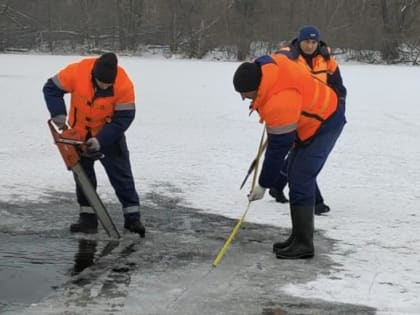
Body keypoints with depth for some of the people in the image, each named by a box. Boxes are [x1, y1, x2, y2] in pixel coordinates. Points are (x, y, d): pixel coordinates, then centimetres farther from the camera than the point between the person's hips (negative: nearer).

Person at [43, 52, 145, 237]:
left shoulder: (124, 85, -30)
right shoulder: (77, 72, -27)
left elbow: (123, 118, -23)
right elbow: (51, 89, -14)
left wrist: (101, 140, -28)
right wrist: (59, 115, -26)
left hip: (110, 134, -2)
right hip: (79, 133, 2)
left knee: (121, 176, -1)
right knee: (83, 175, 6)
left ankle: (132, 217, 6)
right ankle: (88, 217, 13)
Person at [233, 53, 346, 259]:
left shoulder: (280, 102, -37)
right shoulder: (264, 64, -13)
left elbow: (278, 147, -29)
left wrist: (263, 184, -19)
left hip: (324, 124, -10)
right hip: (311, 118, 10)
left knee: (300, 182, -14)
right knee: (296, 177, 13)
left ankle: (304, 244, -8)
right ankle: (299, 236, 21)